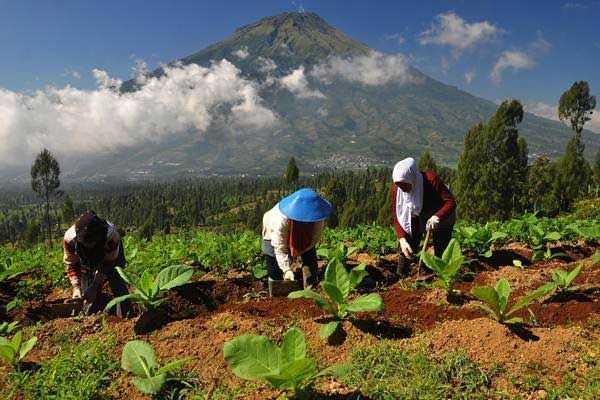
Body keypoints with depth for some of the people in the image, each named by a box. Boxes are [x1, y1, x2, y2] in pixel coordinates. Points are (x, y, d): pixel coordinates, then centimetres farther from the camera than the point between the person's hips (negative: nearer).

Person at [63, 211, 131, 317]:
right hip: (87, 264, 2)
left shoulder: (111, 234, -41)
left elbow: (108, 263, -27)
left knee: (119, 289, -12)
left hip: (111, 260, -2)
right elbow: (71, 264, -17)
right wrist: (76, 286, -28)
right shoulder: (70, 237, -34)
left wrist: (94, 286, -33)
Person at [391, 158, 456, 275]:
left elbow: (451, 202, -36)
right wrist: (402, 238, -32)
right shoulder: (397, 188, -24)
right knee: (406, 248, -7)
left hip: (441, 217, -3)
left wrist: (437, 217, -53)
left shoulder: (431, 179, -34)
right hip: (416, 219, 3)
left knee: (441, 252, -5)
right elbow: (396, 216, -19)